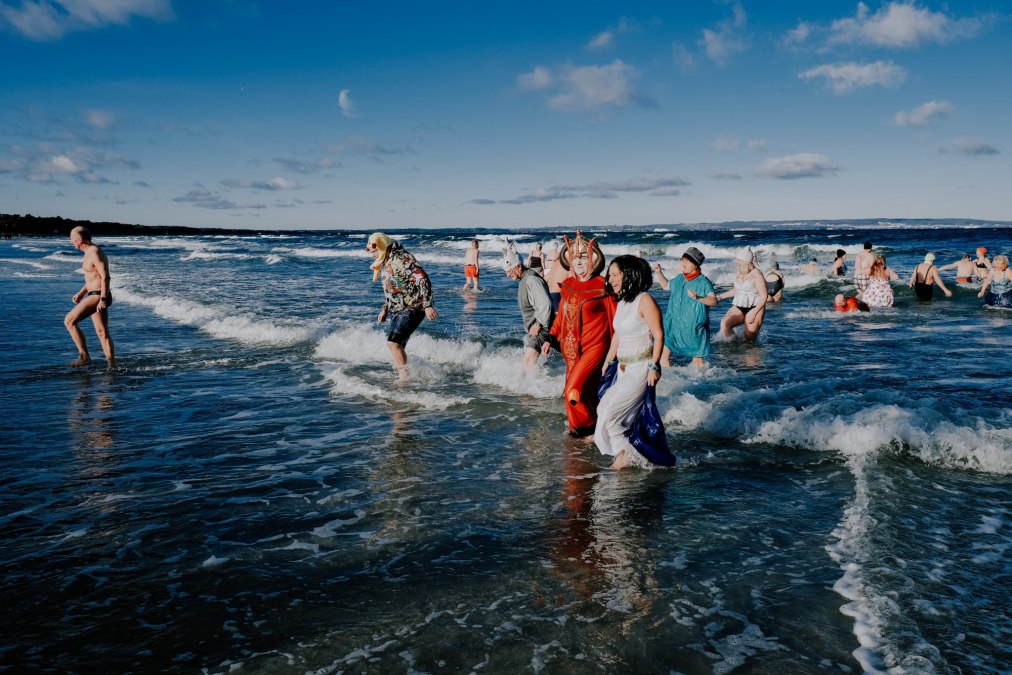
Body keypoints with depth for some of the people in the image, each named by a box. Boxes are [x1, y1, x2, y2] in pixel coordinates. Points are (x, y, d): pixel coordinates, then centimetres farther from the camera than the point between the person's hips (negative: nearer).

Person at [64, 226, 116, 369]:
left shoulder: (95, 253, -15)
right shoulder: (91, 252, 16)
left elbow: (106, 277, -22)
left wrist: (103, 299, -27)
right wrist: (82, 292, 24)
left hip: (98, 296, -11)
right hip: (95, 295, 11)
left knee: (69, 321, -12)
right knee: (102, 332, 10)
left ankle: (84, 356, -8)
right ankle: (112, 365, 12)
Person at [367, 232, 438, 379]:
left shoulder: (402, 258, -15)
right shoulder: (386, 263, 15)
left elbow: (422, 279, -22)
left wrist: (428, 305, -28)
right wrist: (385, 309, 18)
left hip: (412, 308, -10)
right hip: (397, 310, 10)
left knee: (393, 342, -20)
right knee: (397, 346, 10)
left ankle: (404, 377, -17)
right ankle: (402, 376, 19)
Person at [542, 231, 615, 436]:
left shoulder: (601, 287, -9)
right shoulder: (568, 286, 8)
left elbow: (615, 320, -7)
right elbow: (561, 317, 16)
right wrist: (550, 339, 8)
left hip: (594, 348, -6)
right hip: (571, 350, 6)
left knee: (574, 391, -15)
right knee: (586, 395, 12)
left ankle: (589, 428, 6)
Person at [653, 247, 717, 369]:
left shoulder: (703, 282, -12)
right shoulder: (679, 279, 7)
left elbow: (714, 301, -25)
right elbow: (666, 286, 29)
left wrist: (698, 297, -40)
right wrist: (659, 273, 18)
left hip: (694, 328, -5)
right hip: (674, 326, 5)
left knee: (697, 360, 3)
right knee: (663, 353, 1)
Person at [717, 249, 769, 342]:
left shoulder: (756, 275, -12)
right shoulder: (738, 274, 10)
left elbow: (764, 296, -13)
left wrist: (753, 313, -20)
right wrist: (721, 296, 25)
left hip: (755, 308, -6)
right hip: (738, 308, 6)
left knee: (749, 340, -9)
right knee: (724, 324, -20)